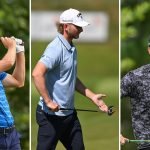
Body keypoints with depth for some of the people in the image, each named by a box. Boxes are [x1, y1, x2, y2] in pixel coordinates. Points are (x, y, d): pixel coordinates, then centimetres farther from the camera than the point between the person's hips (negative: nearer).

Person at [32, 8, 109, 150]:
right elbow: (37, 74, -29)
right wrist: (48, 101, -26)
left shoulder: (72, 49, 12)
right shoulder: (56, 48, -18)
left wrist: (92, 96, 18)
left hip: (69, 114, 9)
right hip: (51, 115, -9)